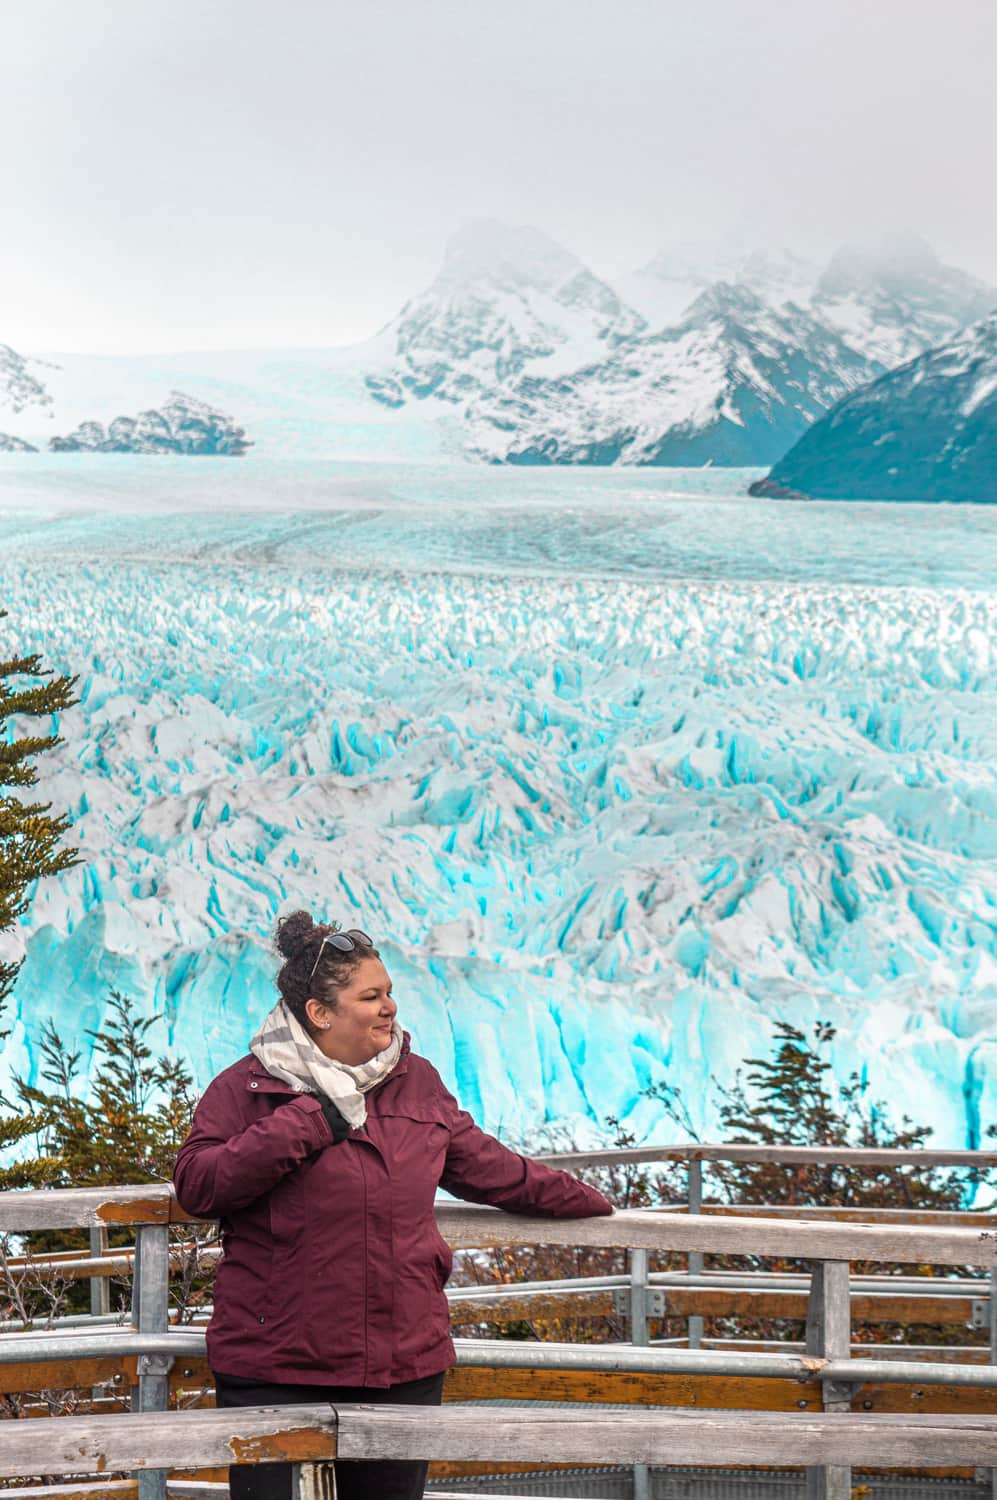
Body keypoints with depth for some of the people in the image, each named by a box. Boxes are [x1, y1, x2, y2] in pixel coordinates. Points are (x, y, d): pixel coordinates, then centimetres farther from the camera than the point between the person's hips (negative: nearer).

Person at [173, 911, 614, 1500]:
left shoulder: (418, 1081, 13)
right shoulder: (247, 1087, -1)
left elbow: (484, 1165, 24)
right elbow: (196, 1185, -10)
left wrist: (585, 1203, 28)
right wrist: (303, 1124, -15)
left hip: (404, 1371, 4)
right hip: (275, 1374, -4)